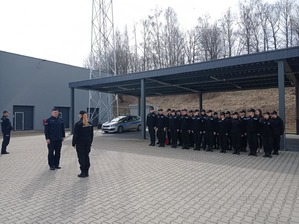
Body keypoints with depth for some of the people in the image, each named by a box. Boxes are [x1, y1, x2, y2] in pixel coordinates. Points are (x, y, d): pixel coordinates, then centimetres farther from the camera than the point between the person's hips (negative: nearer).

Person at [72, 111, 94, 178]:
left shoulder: (78, 124, -11)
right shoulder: (90, 124, 5)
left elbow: (75, 135, -10)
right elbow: (91, 135, 9)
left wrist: (73, 143, -1)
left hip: (80, 143, -5)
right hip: (88, 143, 5)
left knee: (81, 157, 1)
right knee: (86, 156, 12)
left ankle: (83, 173, 4)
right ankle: (86, 172, 18)